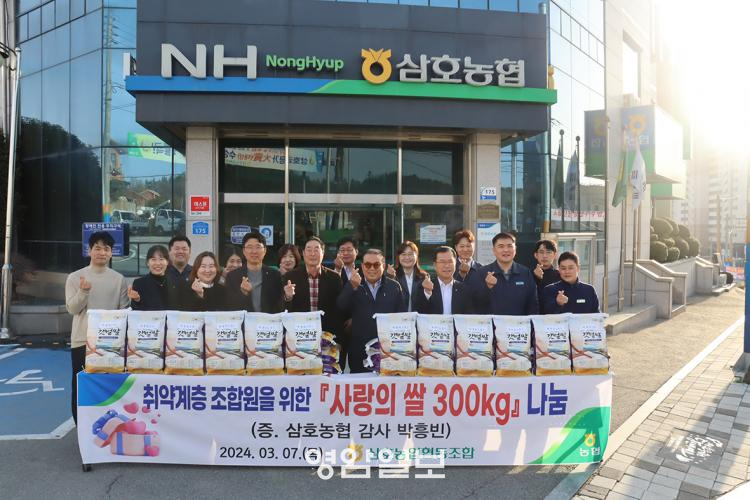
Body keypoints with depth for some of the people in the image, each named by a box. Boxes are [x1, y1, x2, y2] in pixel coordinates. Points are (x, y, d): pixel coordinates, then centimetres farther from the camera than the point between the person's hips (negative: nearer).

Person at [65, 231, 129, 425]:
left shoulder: (119, 279, 3)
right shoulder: (75, 277, 0)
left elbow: (124, 310, 4)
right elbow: (72, 309, -5)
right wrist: (83, 292, -22)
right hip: (82, 340, 0)